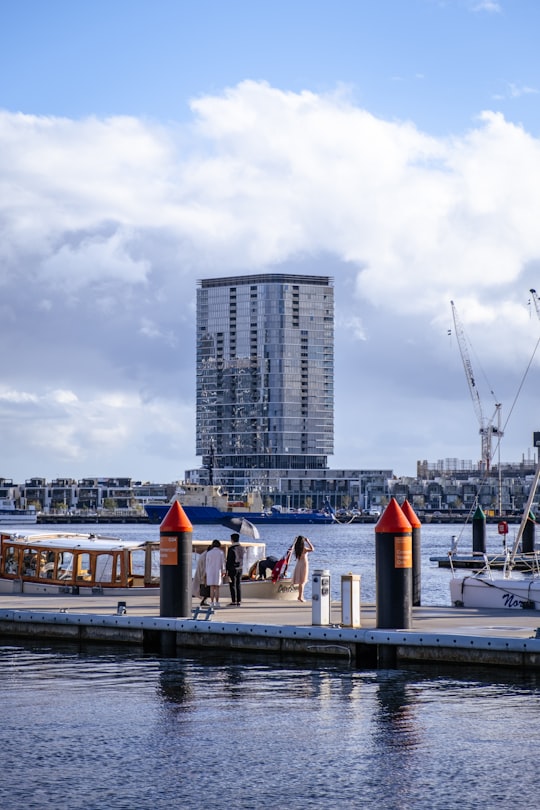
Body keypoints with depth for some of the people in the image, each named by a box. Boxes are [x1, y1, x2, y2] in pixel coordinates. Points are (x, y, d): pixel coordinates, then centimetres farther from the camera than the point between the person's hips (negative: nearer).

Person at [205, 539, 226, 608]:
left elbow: (207, 564, 4)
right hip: (218, 572, -1)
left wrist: (207, 573, 9)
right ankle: (217, 603, -2)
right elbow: (223, 563, -4)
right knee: (217, 588, 2)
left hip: (210, 572, 1)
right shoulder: (221, 552, -4)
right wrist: (223, 572, 1)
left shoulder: (209, 553, 1)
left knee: (212, 588, 2)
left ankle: (212, 603, -2)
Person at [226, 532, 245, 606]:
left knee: (232, 585, -3)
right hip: (240, 568, 6)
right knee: (238, 585, 8)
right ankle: (239, 602, 7)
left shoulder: (231, 549, -14)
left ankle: (234, 602, -6)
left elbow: (229, 560, -14)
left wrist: (227, 570, -10)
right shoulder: (242, 548, 5)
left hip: (233, 569, -6)